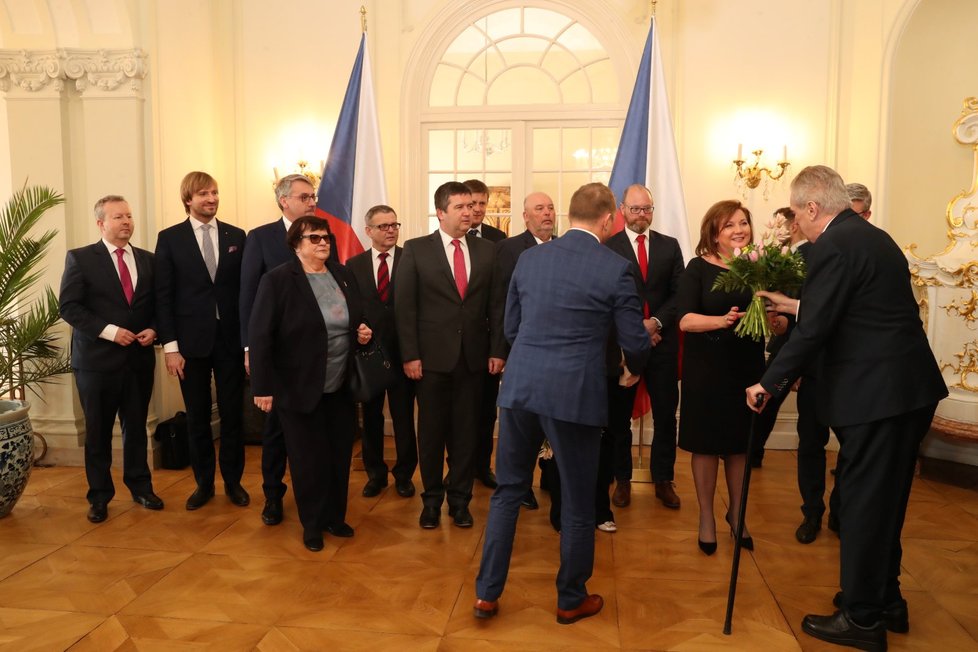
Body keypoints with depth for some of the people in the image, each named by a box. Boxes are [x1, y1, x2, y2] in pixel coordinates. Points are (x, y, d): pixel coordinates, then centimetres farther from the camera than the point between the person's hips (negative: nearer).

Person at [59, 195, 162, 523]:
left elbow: (158, 304, 12)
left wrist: (153, 330, -7)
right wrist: (109, 331, -17)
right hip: (97, 358, -3)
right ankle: (100, 496, 20)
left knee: (137, 426, 12)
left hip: (139, 358, 3)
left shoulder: (148, 259, 9)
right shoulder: (80, 258, -3)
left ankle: (140, 486, 25)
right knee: (98, 431, 7)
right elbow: (69, 307, -9)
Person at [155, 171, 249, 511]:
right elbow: (163, 296, -2)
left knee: (232, 415, 8)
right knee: (197, 418, 10)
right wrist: (170, 346, -7)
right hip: (191, 340, -1)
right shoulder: (170, 238, 1)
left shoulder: (236, 236, 5)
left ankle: (233, 481, 23)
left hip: (231, 339, 1)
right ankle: (204, 482, 25)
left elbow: (245, 289, 4)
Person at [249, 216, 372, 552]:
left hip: (342, 388, 5)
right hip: (300, 388, -5)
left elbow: (358, 318, 19)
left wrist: (364, 331, -5)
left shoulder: (344, 274, 7)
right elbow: (260, 336, -13)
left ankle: (335, 516, 28)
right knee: (309, 459, 6)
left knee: (340, 456, 11)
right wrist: (263, 387, -16)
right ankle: (312, 524, 22)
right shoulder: (277, 279, -10)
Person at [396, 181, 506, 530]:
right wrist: (410, 355, -9)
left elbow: (495, 304, 5)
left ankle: (459, 499, 24)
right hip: (432, 356, -2)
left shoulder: (486, 250, 5)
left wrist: (497, 350, 1)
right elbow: (405, 306, -4)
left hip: (473, 357, 2)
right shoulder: (416, 250, -2)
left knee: (465, 431, 9)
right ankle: (432, 499, 26)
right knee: (432, 431, 9)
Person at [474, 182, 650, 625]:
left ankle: (486, 593, 23)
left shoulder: (529, 258, 7)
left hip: (519, 386, 4)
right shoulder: (615, 268, -6)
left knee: (508, 489, 17)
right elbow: (635, 344, -2)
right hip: (574, 393, -4)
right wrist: (634, 368, 20)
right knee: (578, 501, 13)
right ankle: (571, 599, 29)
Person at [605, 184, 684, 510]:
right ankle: (622, 480, 22)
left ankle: (664, 480, 23)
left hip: (662, 342, 3)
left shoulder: (670, 246, 7)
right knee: (619, 416, 8)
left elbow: (679, 293, 3)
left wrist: (656, 322, -12)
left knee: (665, 415, 8)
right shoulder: (608, 248, -2)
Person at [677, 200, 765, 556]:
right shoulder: (699, 268, -6)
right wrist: (722, 320, -30)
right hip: (706, 369, -3)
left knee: (739, 444, 15)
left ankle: (736, 513, 35)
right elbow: (685, 320, -14)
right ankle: (706, 518, 25)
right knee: (706, 444, 8)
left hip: (747, 369, 3)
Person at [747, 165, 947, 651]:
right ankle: (885, 600, 34)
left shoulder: (832, 247, -15)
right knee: (884, 500, 20)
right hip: (908, 388, 10)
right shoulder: (873, 237, 14)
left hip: (876, 394, -10)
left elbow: (814, 330, -18)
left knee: (862, 503, 2)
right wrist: (798, 306, 27)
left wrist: (768, 384, -10)